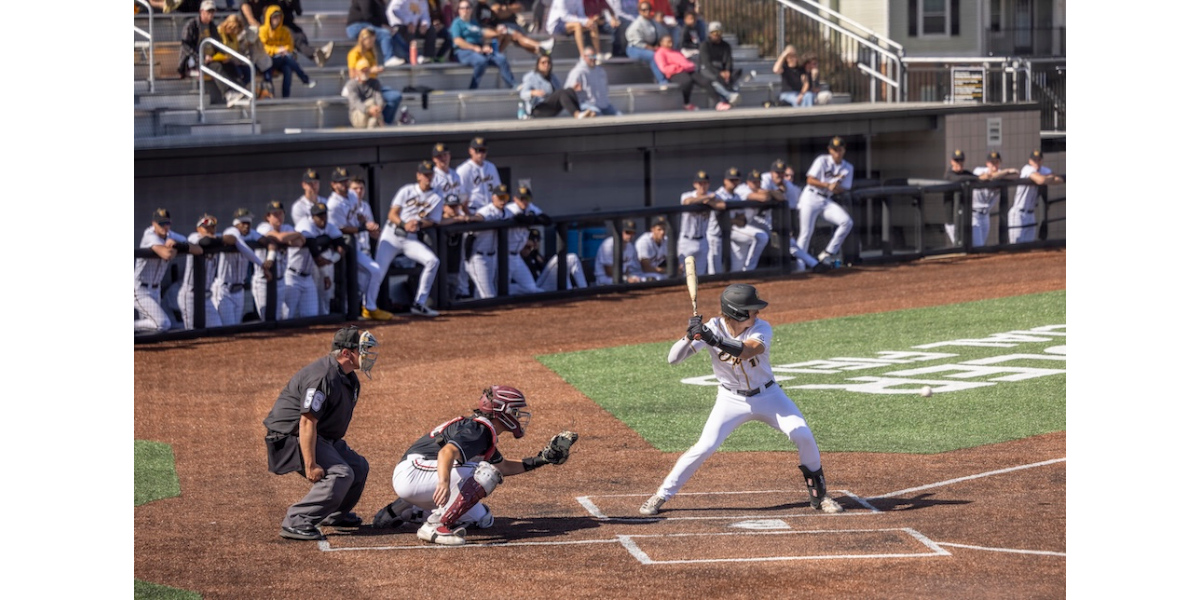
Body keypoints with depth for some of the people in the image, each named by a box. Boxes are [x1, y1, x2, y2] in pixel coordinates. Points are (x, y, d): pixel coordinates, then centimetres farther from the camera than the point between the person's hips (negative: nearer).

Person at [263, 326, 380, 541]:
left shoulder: (349, 378, 7)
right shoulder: (323, 377, -26)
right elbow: (307, 422, -29)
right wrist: (310, 465, -30)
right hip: (291, 436, -11)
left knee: (359, 467, 14)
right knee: (340, 473, -24)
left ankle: (335, 514, 32)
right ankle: (295, 523, -23)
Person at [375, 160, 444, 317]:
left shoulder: (436, 198, 5)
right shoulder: (407, 191, 1)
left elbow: (433, 221, 2)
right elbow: (392, 214, -4)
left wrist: (419, 224, -19)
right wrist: (404, 225, -25)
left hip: (411, 239, 2)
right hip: (392, 235, -2)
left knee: (433, 261, -18)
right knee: (378, 269, -16)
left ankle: (419, 304, -11)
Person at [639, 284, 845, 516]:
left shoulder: (761, 329, -19)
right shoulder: (713, 328, -18)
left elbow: (748, 350, -43)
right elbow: (673, 358, -21)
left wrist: (715, 340, -55)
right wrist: (691, 336, -40)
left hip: (768, 395, 1)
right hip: (732, 399, -1)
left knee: (803, 435, -12)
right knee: (704, 447, -13)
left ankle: (818, 494, 8)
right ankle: (661, 495, 1)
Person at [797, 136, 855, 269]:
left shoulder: (848, 168, 7)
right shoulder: (822, 161, -5)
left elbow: (845, 189, 6)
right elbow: (810, 180, -11)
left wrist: (836, 188, -18)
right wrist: (828, 185, -23)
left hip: (827, 201, 4)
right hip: (811, 198, -4)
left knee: (847, 222, -17)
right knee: (806, 233, -9)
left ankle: (826, 256, -10)